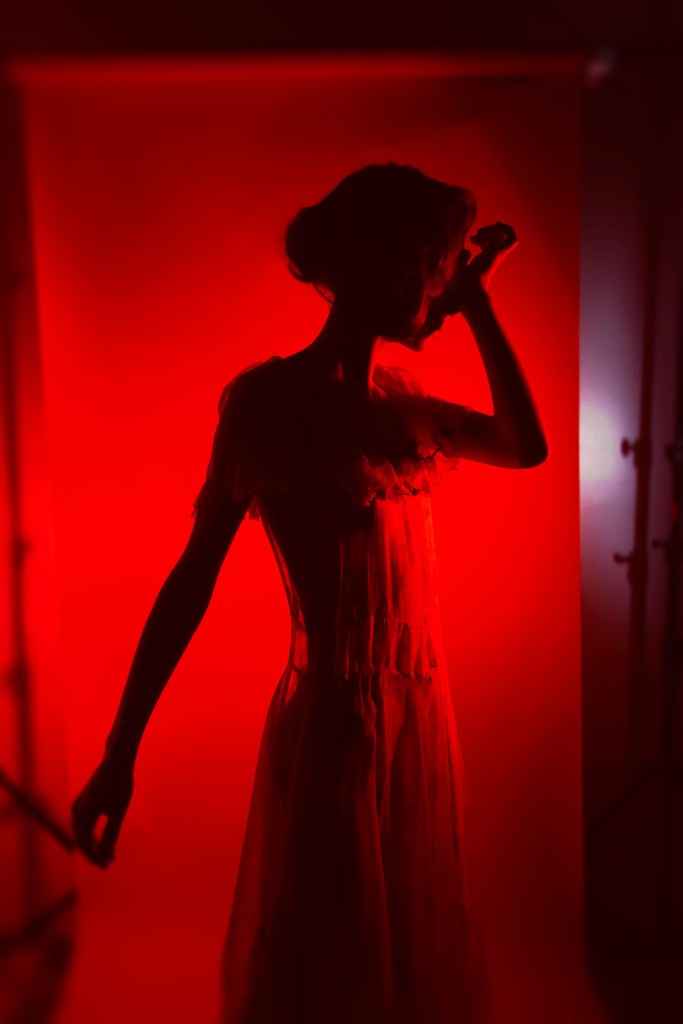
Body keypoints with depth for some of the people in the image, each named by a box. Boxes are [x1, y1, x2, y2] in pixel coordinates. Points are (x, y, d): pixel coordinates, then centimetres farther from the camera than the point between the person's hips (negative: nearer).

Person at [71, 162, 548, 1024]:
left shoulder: (395, 396, 4)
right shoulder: (269, 399, -17)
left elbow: (527, 445, 9)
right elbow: (194, 576, -16)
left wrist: (476, 300, 5)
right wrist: (118, 754, -15)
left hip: (419, 711, 7)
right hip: (335, 722, -7)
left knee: (408, 943, 26)